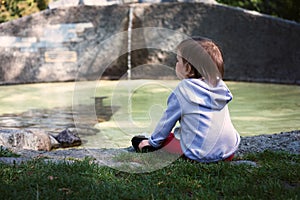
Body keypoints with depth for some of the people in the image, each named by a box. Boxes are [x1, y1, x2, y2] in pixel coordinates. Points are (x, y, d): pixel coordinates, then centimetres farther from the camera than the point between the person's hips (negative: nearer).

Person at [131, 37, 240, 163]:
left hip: (201, 154, -5)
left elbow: (167, 121, 2)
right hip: (229, 152, 6)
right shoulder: (220, 86, 7)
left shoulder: (182, 91, -9)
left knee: (166, 138, 15)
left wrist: (153, 141, 19)